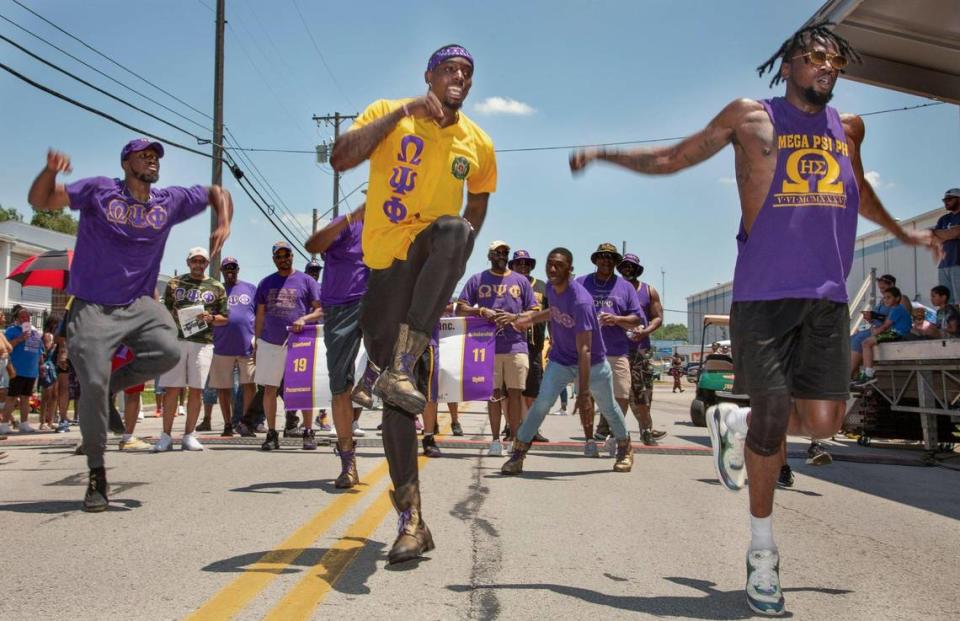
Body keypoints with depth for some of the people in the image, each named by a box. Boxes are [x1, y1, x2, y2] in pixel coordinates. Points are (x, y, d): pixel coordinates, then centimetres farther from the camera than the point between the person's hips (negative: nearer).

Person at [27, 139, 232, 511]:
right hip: (92, 306, -3)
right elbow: (40, 201, -6)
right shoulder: (99, 191, -2)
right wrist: (50, 170, -26)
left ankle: (111, 384, 3)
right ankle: (96, 474, 3)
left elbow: (217, 193, 19)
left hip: (138, 304, 3)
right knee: (93, 384, -11)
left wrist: (224, 225, 0)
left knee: (168, 351, -25)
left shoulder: (171, 201, 7)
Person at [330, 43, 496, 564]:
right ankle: (411, 522, 0)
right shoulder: (390, 113, 1)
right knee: (395, 395, -7)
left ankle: (395, 369, -40)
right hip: (389, 257, -1)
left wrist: (455, 253, 10)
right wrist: (402, 112, -19)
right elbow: (340, 158, -14)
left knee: (453, 230, -39)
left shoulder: (478, 144, 9)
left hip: (434, 248, 2)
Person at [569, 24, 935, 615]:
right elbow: (673, 158, 9)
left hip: (828, 298, 5)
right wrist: (604, 153, 3)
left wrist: (901, 231, 46)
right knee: (771, 424, -3)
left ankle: (734, 422, 28)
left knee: (822, 422, -4)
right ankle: (763, 551, 16)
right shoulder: (752, 117, 3)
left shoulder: (848, 128, 16)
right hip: (763, 294, -4)